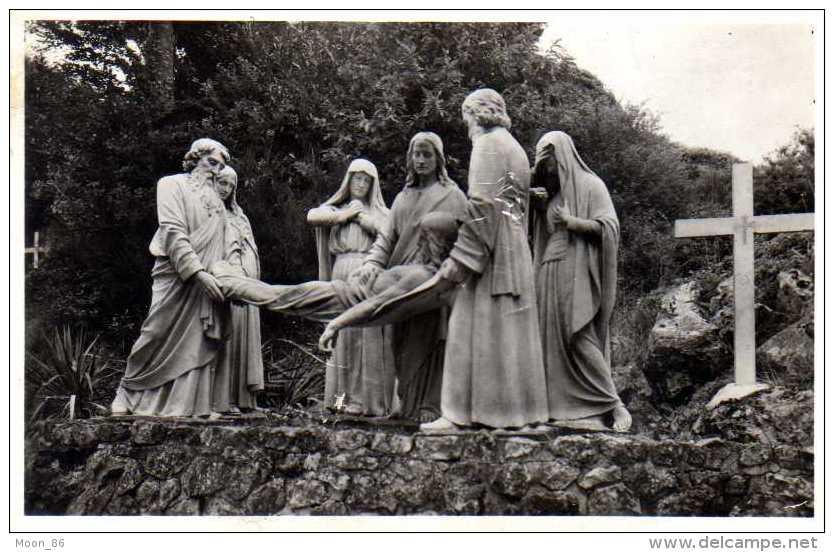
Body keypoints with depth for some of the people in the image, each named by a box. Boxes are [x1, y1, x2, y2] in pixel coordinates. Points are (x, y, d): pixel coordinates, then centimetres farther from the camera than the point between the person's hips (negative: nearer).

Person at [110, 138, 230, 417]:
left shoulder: (216, 199, 21)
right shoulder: (172, 184, 3)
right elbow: (174, 232, -10)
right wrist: (197, 271, -20)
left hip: (207, 281, 5)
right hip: (176, 274, -5)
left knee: (198, 343, -2)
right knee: (159, 336, -6)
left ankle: (190, 405, -1)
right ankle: (127, 395, 9)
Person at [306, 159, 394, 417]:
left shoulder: (380, 211, 18)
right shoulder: (336, 209, 20)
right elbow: (312, 216, 0)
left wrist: (361, 215, 2)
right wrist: (344, 215, 2)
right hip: (342, 277, 2)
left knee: (369, 335, -8)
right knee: (343, 334, -2)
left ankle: (367, 398, -8)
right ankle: (344, 394, 0)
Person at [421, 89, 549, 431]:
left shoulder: (487, 145, -8)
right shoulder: (513, 146, 20)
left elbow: (482, 206, -18)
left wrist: (458, 259, -20)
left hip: (491, 249, -9)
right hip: (514, 247, 9)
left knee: (481, 326, -9)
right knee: (510, 329, 10)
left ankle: (460, 412, -8)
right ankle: (518, 408, 14)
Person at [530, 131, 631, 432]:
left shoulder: (590, 185, 0)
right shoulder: (549, 191, 21)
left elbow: (609, 227, -8)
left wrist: (572, 222, -21)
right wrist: (534, 175, 1)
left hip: (576, 274, -7)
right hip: (548, 274, 7)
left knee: (580, 338, -13)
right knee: (551, 339, 1)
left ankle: (613, 403, -8)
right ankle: (555, 404, 2)